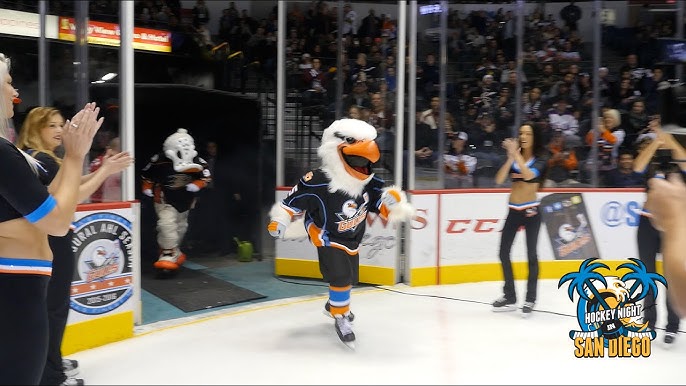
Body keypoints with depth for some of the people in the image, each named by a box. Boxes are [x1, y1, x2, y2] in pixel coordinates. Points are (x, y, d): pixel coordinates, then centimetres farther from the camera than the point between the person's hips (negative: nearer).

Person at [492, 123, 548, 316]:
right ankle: (509, 297, 17)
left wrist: (516, 155, -27)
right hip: (513, 211, 4)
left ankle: (530, 300, 7)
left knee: (531, 255, -1)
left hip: (531, 211, -4)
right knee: (504, 253, 5)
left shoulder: (539, 159, -3)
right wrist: (511, 157, -17)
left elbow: (529, 175, -24)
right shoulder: (514, 157, 5)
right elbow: (499, 180, -8)